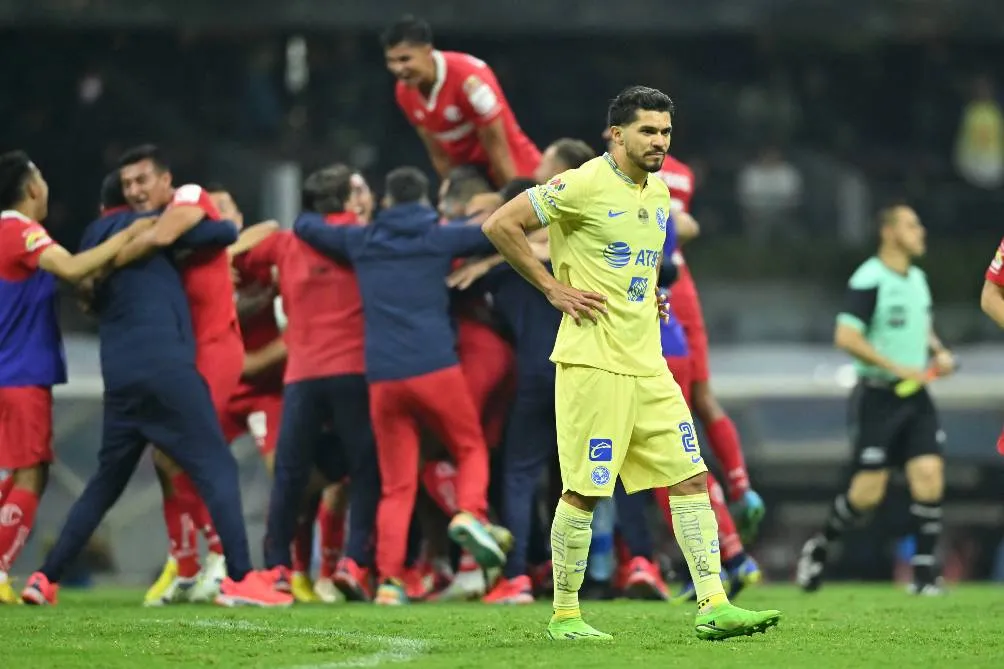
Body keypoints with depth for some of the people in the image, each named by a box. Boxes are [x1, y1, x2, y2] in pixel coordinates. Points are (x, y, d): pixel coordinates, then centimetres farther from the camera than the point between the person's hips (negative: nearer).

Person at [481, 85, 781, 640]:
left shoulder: (659, 192, 14)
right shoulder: (586, 185, -11)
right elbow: (500, 225, -12)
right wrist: (553, 288, -11)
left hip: (648, 365, 8)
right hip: (593, 361, -8)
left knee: (691, 478, 1)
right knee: (584, 490, -4)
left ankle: (713, 607, 1)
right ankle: (564, 616, 6)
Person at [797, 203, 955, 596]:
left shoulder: (917, 279, 12)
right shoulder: (869, 281, -13)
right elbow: (846, 337, -20)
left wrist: (939, 352, 9)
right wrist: (897, 368, -20)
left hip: (915, 396, 6)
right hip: (878, 397, -6)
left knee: (929, 475, -8)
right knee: (868, 492, -4)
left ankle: (924, 574, -3)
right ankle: (820, 547, 21)